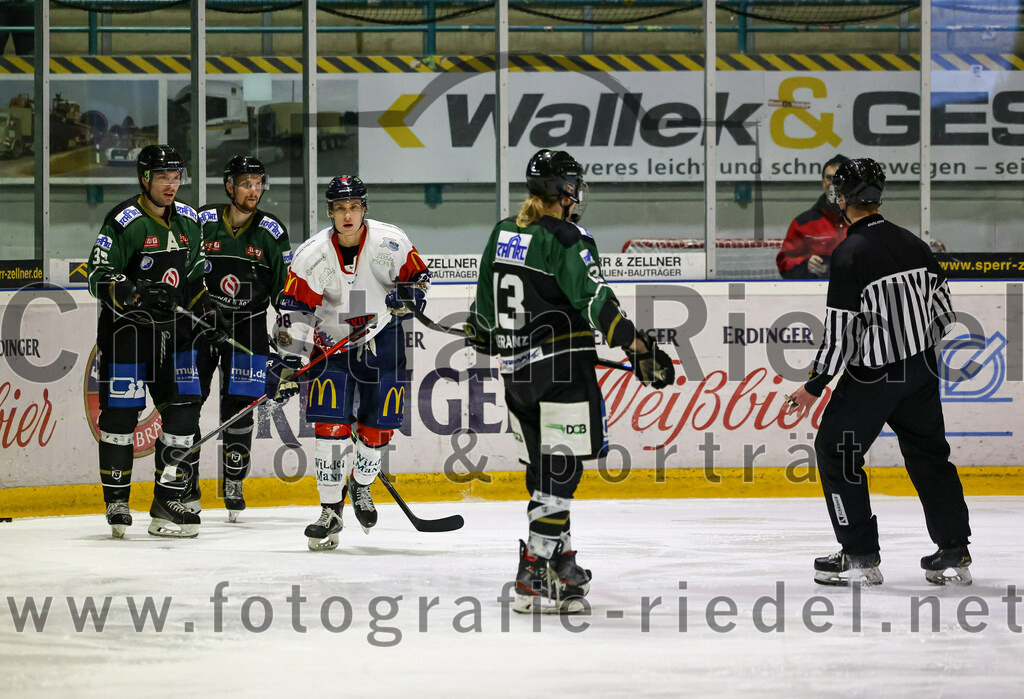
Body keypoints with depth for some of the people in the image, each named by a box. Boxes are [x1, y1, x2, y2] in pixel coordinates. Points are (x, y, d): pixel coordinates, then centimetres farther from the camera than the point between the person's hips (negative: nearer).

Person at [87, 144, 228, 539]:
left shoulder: (189, 221, 9)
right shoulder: (125, 222, -13)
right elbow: (99, 279, -16)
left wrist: (207, 314, 12)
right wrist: (140, 292, -30)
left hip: (173, 329, 6)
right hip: (126, 328, -6)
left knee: (183, 410, 0)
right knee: (120, 413, -6)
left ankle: (168, 500, 6)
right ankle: (116, 501, 6)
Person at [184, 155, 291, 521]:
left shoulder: (272, 232, -2)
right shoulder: (201, 222, -4)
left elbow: (285, 288, 2)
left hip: (247, 327, 0)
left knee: (239, 407, -2)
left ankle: (233, 484, 13)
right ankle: (187, 483, 7)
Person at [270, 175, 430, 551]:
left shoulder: (390, 243, -14)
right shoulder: (312, 255, -17)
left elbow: (418, 274, 3)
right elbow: (295, 312, -15)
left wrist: (410, 293, -19)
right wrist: (288, 362, -22)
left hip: (381, 337, 1)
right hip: (331, 340, -1)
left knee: (378, 426, 1)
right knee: (331, 425, -13)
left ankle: (361, 486, 31)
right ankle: (330, 512, -5)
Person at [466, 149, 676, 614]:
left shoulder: (503, 234, 10)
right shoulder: (565, 239, -13)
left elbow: (486, 301, 22)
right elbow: (594, 301, -22)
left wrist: (481, 334, 42)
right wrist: (638, 348, -22)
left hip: (516, 369, 8)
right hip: (560, 367, -8)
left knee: (544, 468, 17)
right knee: (560, 468, -8)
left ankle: (559, 563, 27)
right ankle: (534, 578, -14)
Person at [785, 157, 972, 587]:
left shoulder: (849, 254, -17)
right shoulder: (913, 245, 4)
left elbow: (840, 331, -18)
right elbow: (942, 310, 10)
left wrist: (815, 387, -9)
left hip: (872, 375, -7)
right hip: (921, 371, 7)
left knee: (836, 452, 7)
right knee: (929, 455, 15)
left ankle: (860, 557, 5)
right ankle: (954, 555, 13)